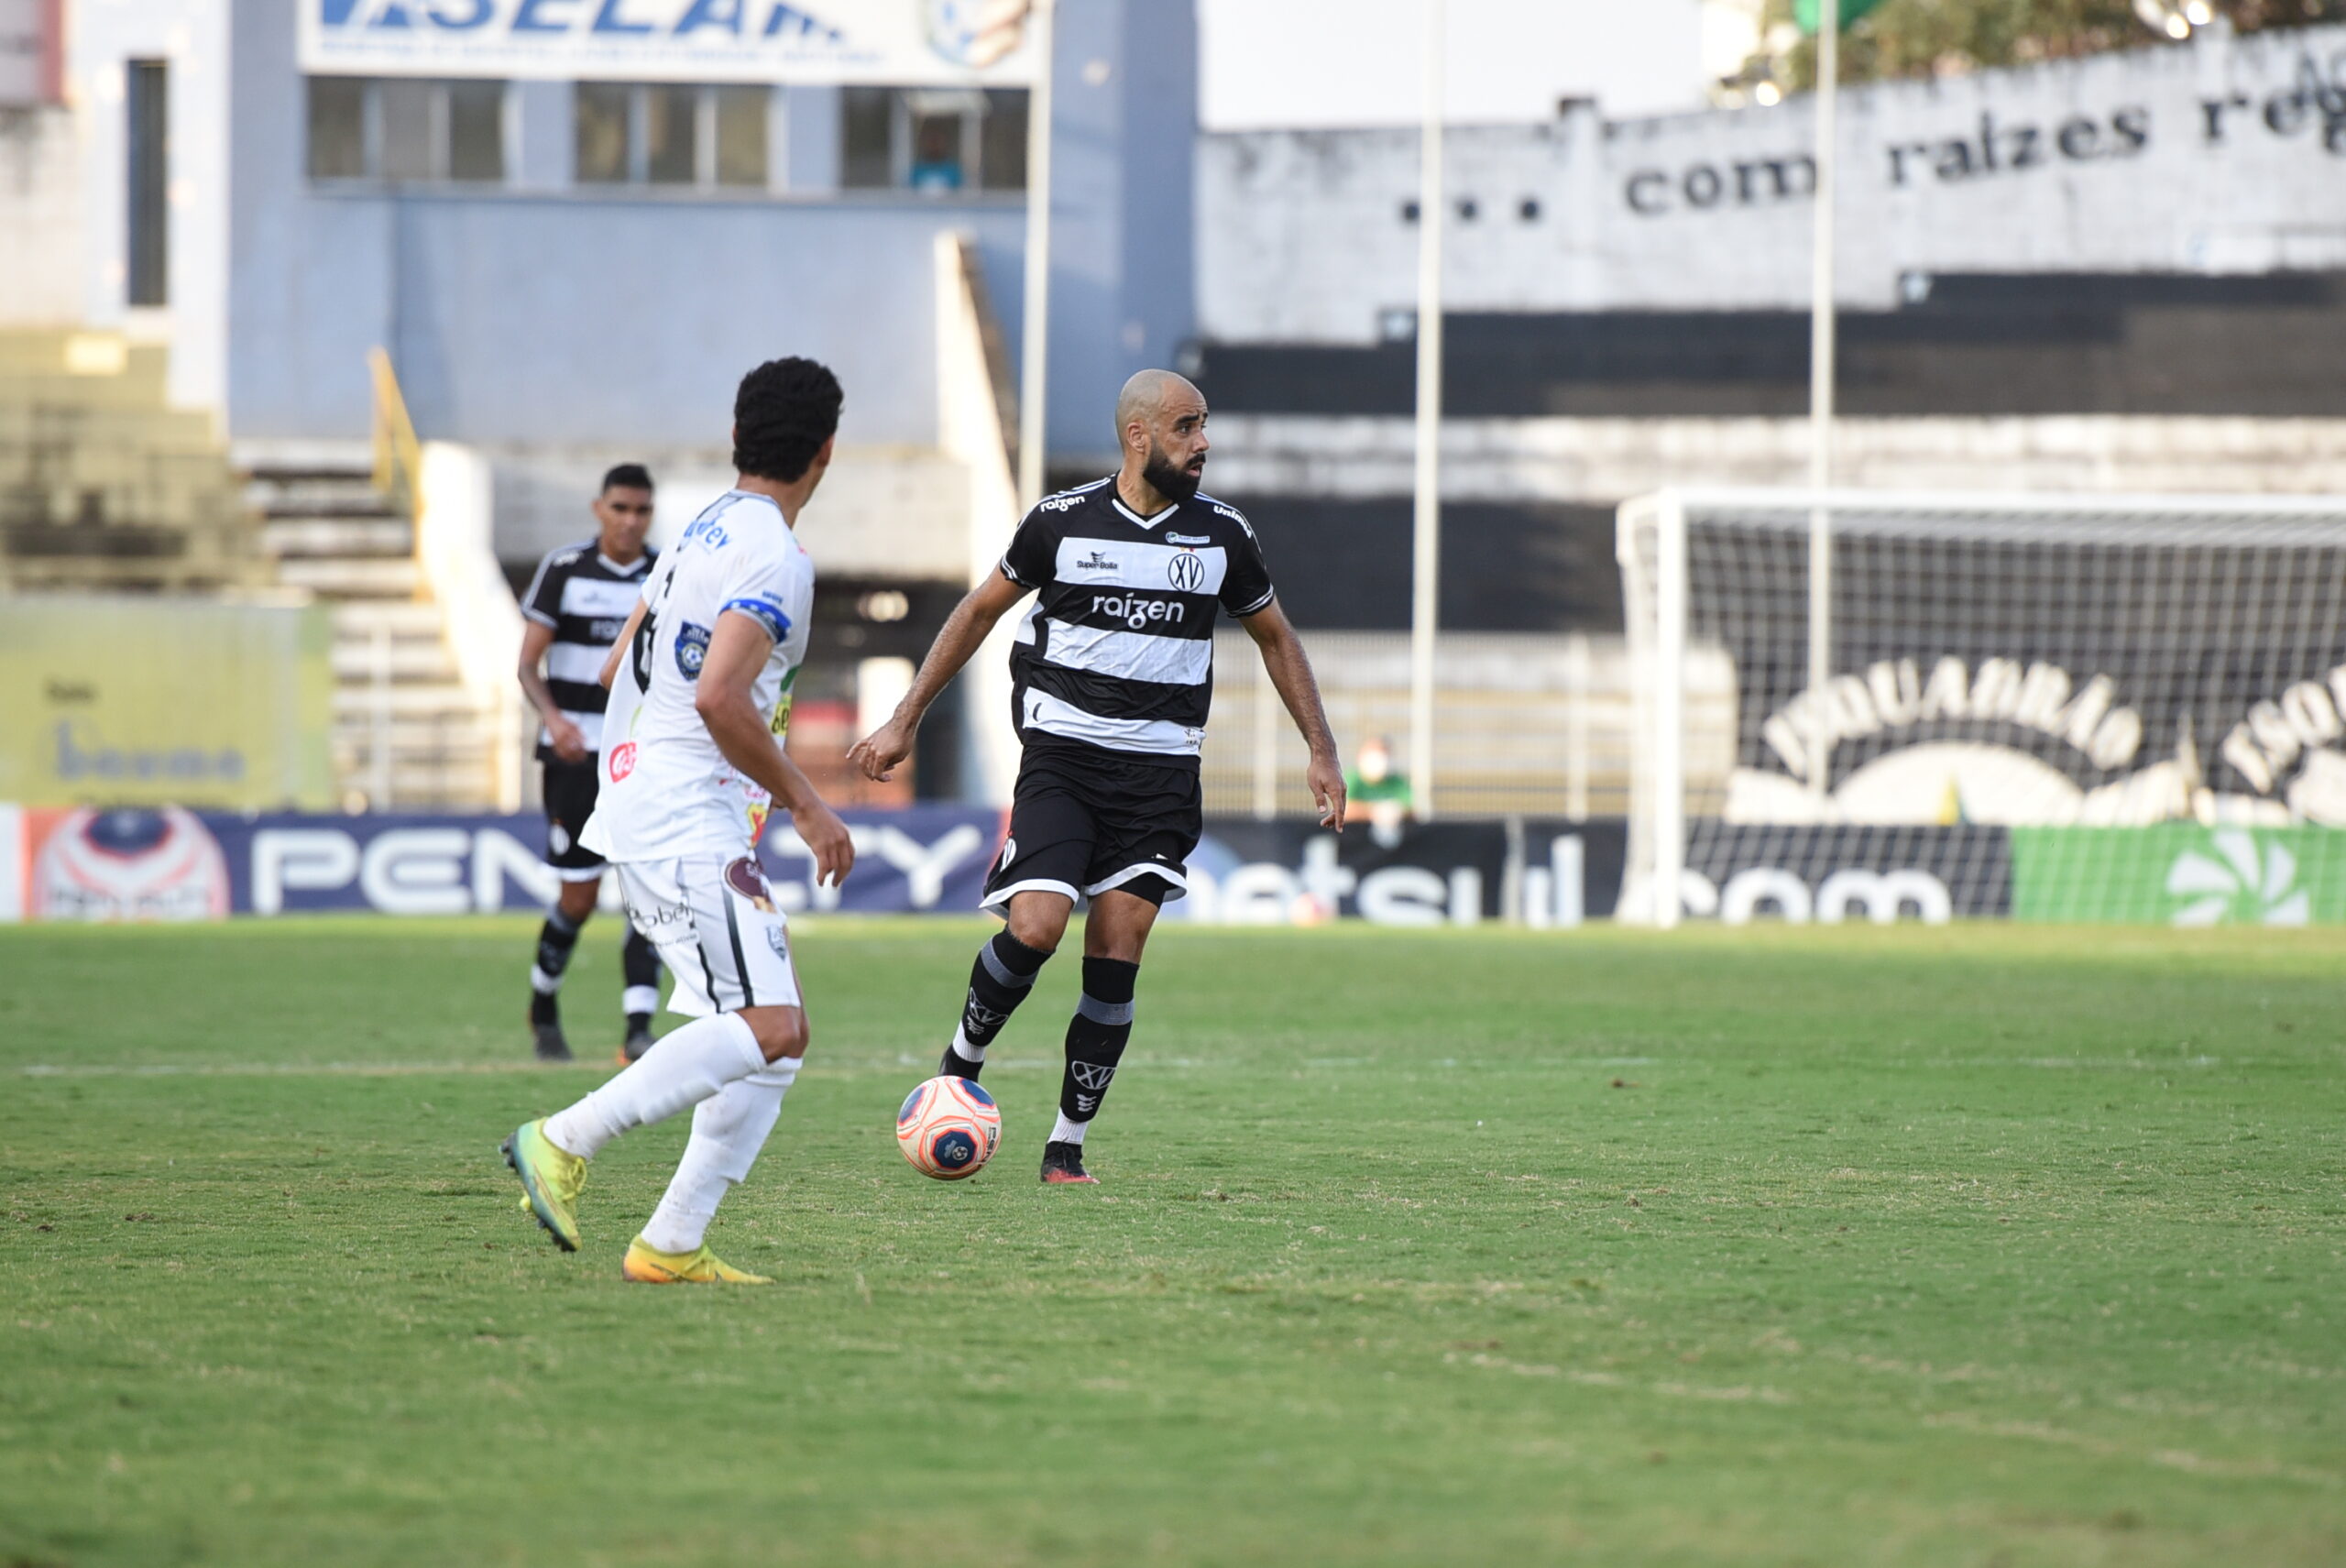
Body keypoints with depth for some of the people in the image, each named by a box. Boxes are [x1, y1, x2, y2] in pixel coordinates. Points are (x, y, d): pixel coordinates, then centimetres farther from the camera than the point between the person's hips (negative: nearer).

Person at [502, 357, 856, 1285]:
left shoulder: (703, 534, 17)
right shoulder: (776, 559, -13)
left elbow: (619, 670, 25)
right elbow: (718, 698, -25)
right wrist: (804, 803, -15)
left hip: (641, 808, 10)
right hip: (688, 824, -10)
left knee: (779, 1039, 7)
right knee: (764, 1026, -18)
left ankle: (672, 1244, 1)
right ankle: (562, 1144, -20)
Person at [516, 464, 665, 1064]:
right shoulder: (563, 570, -2)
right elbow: (528, 663, -2)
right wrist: (553, 718, -19)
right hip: (576, 752, -2)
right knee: (579, 896, -1)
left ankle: (639, 1027, -15)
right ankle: (543, 1006, 25)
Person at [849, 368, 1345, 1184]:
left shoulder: (1222, 534, 4)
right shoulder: (1064, 521, -1)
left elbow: (1275, 637, 19)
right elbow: (980, 610, 11)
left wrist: (1321, 750, 14)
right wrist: (905, 722, 11)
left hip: (1160, 771, 2)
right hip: (1061, 755, -2)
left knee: (1117, 956, -5)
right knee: (1035, 926, -19)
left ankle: (1067, 1145, 4)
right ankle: (962, 1060, 8)